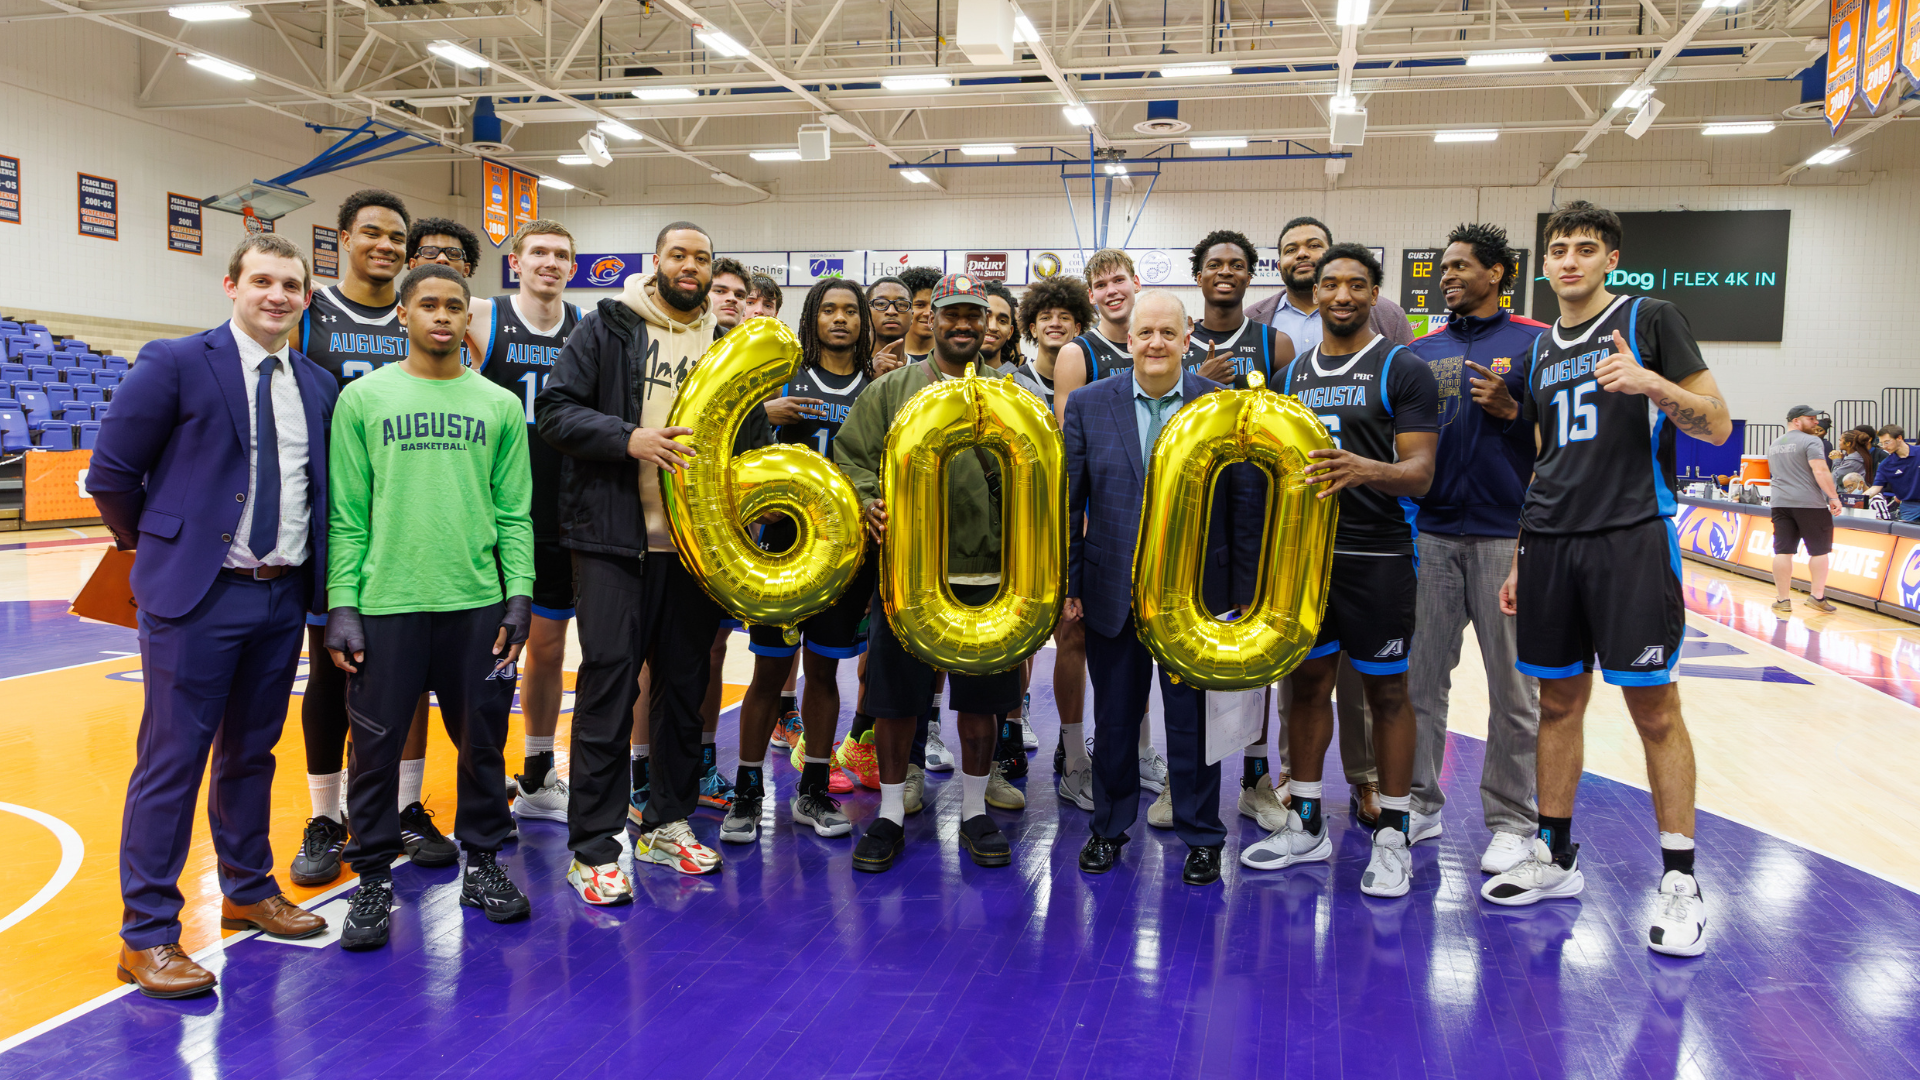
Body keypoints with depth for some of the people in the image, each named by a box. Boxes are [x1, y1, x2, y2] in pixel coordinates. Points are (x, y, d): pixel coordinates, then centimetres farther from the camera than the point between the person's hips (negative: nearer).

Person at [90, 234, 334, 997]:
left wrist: (311, 575, 10)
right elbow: (111, 471, -4)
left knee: (252, 752, 18)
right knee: (172, 759, 0)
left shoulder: (319, 386, 9)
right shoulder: (175, 365, -7)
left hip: (284, 594, 5)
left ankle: (248, 891, 34)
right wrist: (153, 543, 5)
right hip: (197, 593, -5)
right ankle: (147, 934, 11)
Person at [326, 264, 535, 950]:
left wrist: (519, 592, -3)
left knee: (482, 741, 9)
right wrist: (342, 602, -5)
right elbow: (347, 514, 2)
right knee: (377, 746, 4)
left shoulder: (499, 406, 8)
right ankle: (374, 879, 19)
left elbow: (514, 512, 7)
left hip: (478, 605, 2)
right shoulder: (363, 398, 5)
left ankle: (483, 862, 26)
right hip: (387, 605, -1)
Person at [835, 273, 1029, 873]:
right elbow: (850, 457, 4)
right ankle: (890, 814, 20)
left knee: (981, 697, 9)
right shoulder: (890, 390, 8)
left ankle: (975, 812, 24)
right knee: (896, 695, 5)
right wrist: (868, 503, -15)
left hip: (989, 571, 1)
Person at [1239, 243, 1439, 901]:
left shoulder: (1403, 371, -4)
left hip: (1377, 557, -5)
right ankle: (1305, 825, 22)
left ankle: (1392, 836, 14)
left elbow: (1420, 473, -13)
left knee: (1386, 691, 3)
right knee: (1307, 681, 10)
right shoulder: (1294, 373, 13)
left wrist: (1364, 469, -32)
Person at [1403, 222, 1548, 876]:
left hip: (1506, 534, -4)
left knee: (1513, 687, 3)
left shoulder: (1537, 343, 2)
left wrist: (1512, 410, -15)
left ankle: (1510, 821, 14)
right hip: (1431, 533, 4)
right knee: (1419, 676, 7)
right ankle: (1420, 804, 20)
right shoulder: (1421, 350, 13)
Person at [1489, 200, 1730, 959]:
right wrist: (1517, 560, 16)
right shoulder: (1539, 350, 16)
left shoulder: (1649, 319, 1)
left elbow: (1716, 424, -4)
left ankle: (1679, 880, 7)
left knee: (1653, 705, -3)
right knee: (1558, 702, 10)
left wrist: (1650, 382, -22)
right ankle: (1555, 856, 20)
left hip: (1631, 537, -5)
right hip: (1550, 544, 5)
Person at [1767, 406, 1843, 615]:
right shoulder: (1811, 441, -6)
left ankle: (1783, 600, 3)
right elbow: (1820, 471, -16)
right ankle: (1817, 596, 6)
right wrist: (1833, 497, -13)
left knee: (1782, 551, 3)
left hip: (1780, 503, 6)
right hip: (1810, 503, -6)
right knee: (1819, 550, 5)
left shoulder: (1774, 445, 18)